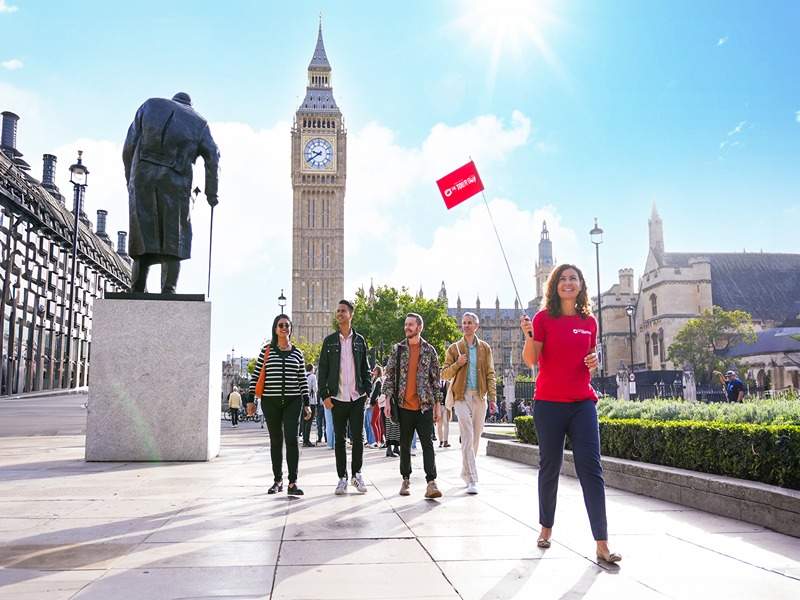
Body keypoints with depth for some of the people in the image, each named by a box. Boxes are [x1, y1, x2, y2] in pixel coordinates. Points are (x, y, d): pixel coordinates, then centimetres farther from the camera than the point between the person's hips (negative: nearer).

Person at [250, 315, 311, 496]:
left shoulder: (297, 352, 9)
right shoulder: (266, 350, 5)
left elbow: (302, 379, 10)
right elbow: (256, 375, 6)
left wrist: (306, 403, 6)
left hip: (292, 401, 0)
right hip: (270, 401, 0)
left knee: (291, 439, -10)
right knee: (275, 440, 8)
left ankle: (293, 482, -9)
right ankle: (277, 480, 18)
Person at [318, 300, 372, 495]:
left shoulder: (360, 340, 8)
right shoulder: (330, 341, 5)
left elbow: (365, 368, 11)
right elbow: (323, 369, 3)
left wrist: (367, 390, 1)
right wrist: (325, 395, -4)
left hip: (357, 398, 0)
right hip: (337, 398, 0)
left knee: (358, 437, 1)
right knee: (339, 439, 5)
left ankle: (356, 475, 15)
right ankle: (342, 478, 12)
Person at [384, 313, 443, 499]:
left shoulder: (429, 351, 5)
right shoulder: (398, 349, 6)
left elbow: (436, 379, 7)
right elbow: (389, 375, 5)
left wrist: (437, 404, 3)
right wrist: (388, 400, -4)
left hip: (424, 406, -1)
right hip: (403, 405, 1)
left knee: (428, 444, -7)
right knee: (405, 445, 9)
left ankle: (431, 483, -9)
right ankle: (406, 480, 20)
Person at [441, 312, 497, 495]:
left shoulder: (485, 348, 10)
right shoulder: (454, 348, 7)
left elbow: (490, 375, 7)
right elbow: (444, 374, 8)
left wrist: (493, 398, -1)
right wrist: (458, 363, -10)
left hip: (479, 397, 2)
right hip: (462, 397, -2)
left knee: (475, 438, 8)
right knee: (467, 437, -12)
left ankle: (466, 473, 24)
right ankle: (471, 480, -15)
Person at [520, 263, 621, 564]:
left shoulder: (589, 322, 9)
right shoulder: (544, 318, -1)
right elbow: (531, 360, -8)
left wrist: (595, 360, -2)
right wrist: (529, 335, -25)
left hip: (582, 402, 2)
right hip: (549, 402, -2)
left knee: (591, 468, -5)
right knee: (549, 466, 9)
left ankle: (602, 544, -5)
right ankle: (546, 528, 27)